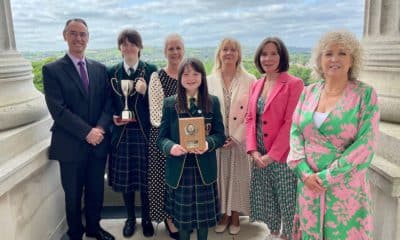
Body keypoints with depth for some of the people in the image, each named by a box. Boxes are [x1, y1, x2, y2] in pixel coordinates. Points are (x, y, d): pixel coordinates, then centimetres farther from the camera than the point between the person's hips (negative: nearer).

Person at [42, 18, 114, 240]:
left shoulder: (100, 69, 7)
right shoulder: (52, 70, -5)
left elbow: (108, 103, 3)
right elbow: (57, 109, -13)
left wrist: (100, 127, -13)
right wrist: (86, 132, -18)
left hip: (98, 142, 3)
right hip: (71, 144, -3)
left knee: (96, 190, 16)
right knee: (73, 194, 12)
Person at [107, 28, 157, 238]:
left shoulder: (151, 70, -2)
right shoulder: (112, 72, 5)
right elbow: (109, 103, 10)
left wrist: (145, 92, -20)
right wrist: (113, 117, -8)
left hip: (144, 132, -2)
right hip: (122, 132, 2)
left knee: (146, 177, 7)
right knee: (125, 177, 11)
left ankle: (146, 219, 28)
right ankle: (130, 218, 32)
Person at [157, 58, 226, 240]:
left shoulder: (212, 102, 1)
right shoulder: (170, 103, -1)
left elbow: (220, 135, 1)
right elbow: (161, 138, -1)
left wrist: (208, 143, -20)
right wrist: (171, 147, -23)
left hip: (204, 169, 1)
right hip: (179, 169, 0)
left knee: (204, 214, 14)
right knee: (182, 215, 12)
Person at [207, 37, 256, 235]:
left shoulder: (249, 80, -3)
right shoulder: (209, 81, 2)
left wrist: (236, 137, -12)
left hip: (240, 140, -1)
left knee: (238, 178, 8)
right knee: (220, 178, 10)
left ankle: (235, 217, 26)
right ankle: (224, 215, 28)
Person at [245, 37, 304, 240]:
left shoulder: (294, 84, -10)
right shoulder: (256, 85, 9)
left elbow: (291, 123, -15)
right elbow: (250, 119, 8)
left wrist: (272, 154, -16)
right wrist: (253, 150, -4)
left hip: (283, 156, -6)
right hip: (260, 156, 6)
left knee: (287, 199, 9)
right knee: (266, 199, 18)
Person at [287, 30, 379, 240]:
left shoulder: (365, 94, -7)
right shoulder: (309, 92, 3)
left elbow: (366, 144, -13)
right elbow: (295, 132, 2)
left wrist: (326, 177, -15)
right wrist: (305, 172, -10)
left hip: (346, 186, -3)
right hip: (309, 183, 3)